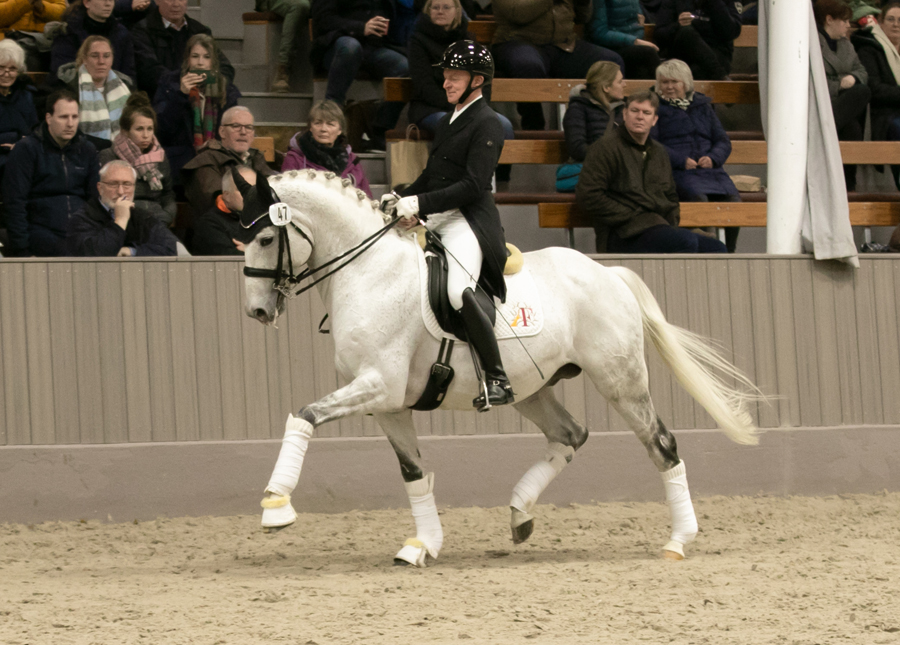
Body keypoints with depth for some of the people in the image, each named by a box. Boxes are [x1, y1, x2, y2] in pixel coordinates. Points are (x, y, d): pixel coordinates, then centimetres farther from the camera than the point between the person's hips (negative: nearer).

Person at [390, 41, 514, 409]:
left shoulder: (486, 125, -7)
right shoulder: (448, 122, 21)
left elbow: (473, 185, -17)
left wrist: (420, 204, -22)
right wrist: (402, 200, 8)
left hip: (468, 220, -10)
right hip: (435, 222, 10)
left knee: (458, 291, -31)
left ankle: (498, 380, -27)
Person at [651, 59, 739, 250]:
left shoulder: (702, 105, 24)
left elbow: (723, 141, 21)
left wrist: (713, 158, -3)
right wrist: (680, 160, -13)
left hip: (709, 169, 4)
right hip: (675, 170, -4)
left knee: (732, 199, -24)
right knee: (698, 198, -35)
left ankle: (729, 253, -20)